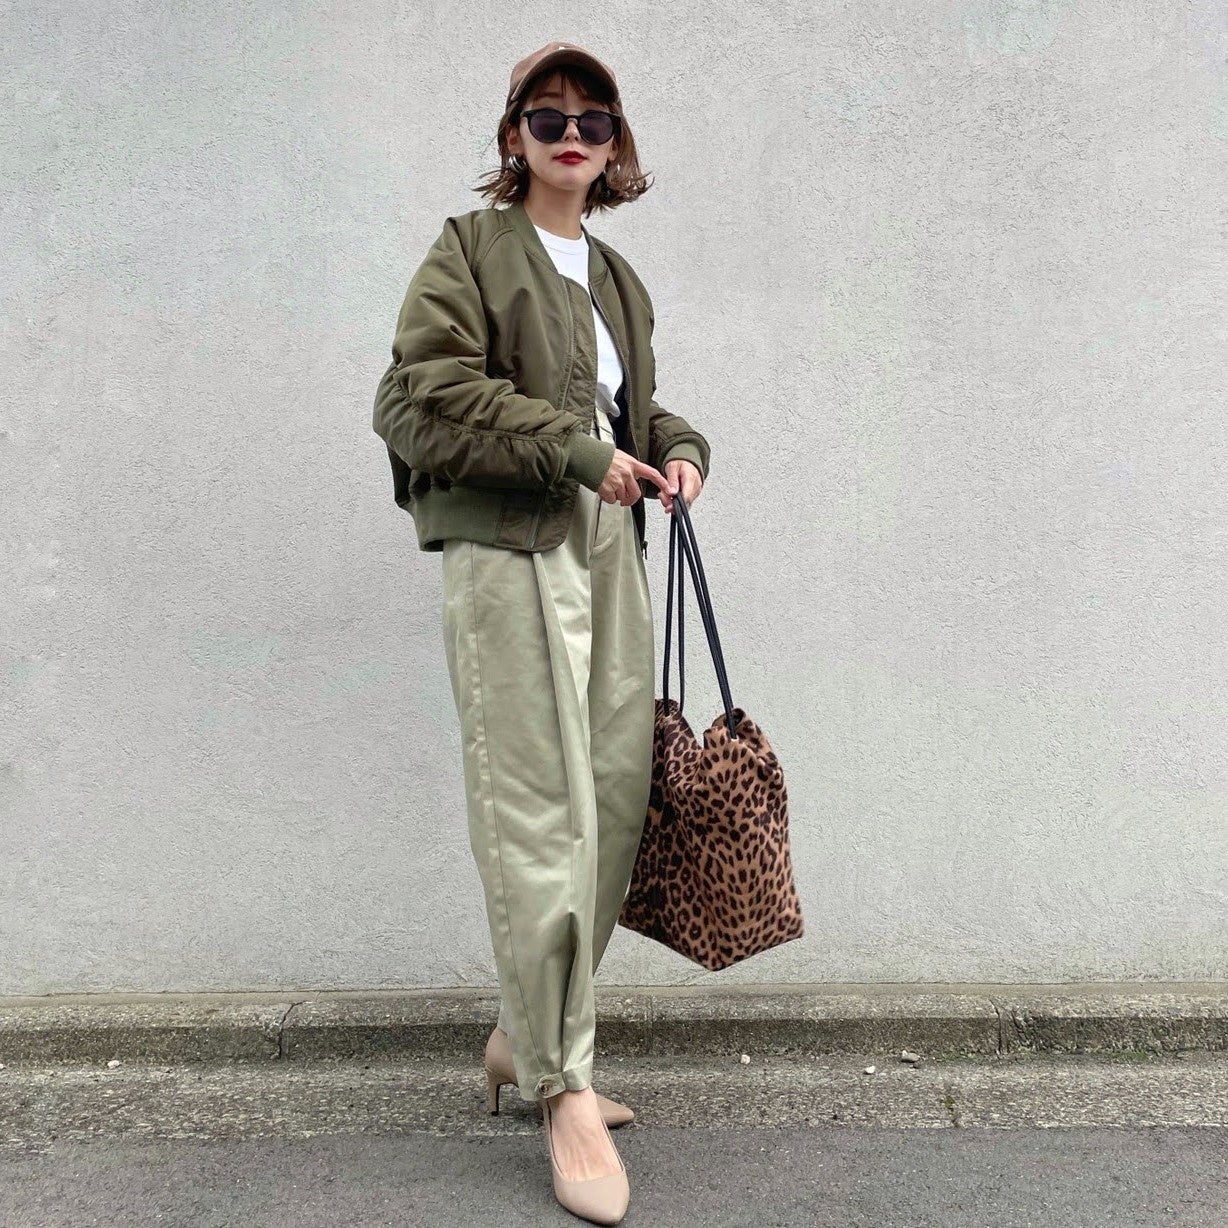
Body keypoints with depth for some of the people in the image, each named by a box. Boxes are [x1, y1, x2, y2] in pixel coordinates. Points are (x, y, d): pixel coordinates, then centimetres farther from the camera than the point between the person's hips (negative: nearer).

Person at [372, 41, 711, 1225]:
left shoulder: (617, 277, 24)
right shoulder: (470, 249, 4)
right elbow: (428, 392, -9)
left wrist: (677, 447, 8)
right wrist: (577, 452, -13)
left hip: (607, 549, 7)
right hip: (509, 551, -7)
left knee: (614, 804, 5)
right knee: (539, 817, -7)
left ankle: (526, 1032, 25)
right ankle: (562, 1089, 7)